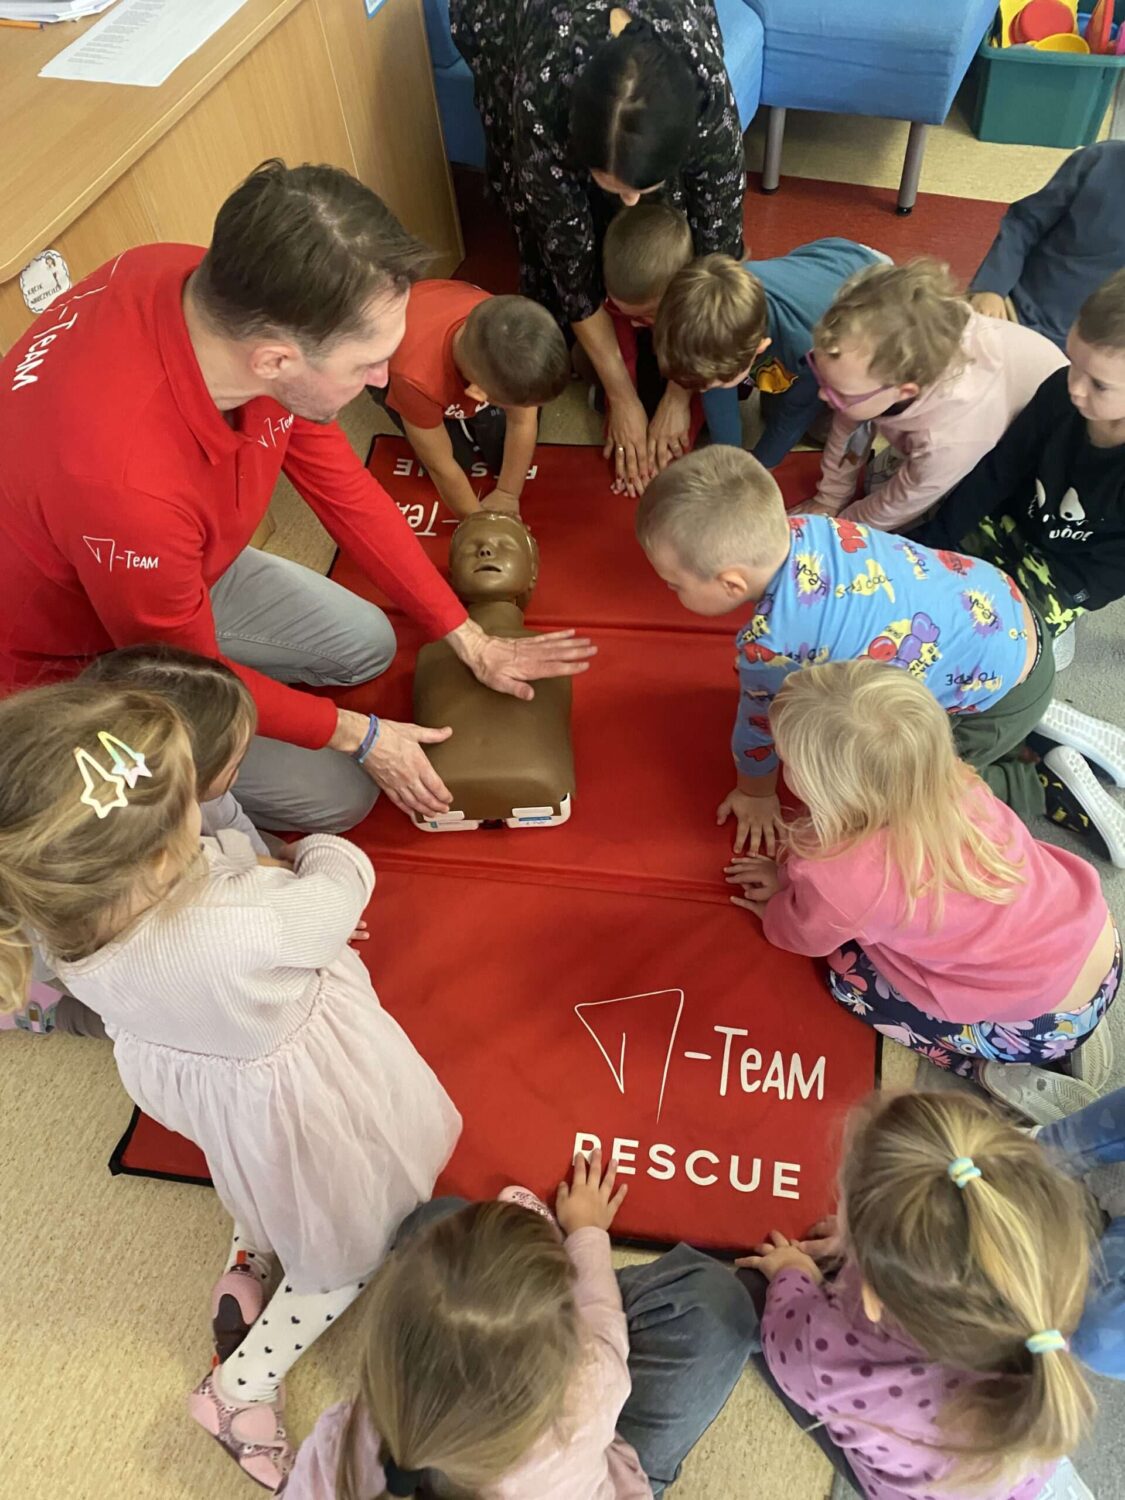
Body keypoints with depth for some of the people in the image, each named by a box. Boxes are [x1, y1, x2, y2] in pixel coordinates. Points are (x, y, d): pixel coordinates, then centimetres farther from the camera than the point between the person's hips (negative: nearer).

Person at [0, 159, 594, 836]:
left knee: (368, 645, 13)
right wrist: (359, 735, -12)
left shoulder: (225, 293, -22)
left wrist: (473, 643, -3)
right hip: (79, 659, -6)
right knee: (337, 794, -4)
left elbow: (340, 482, -8)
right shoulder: (129, 479, -44)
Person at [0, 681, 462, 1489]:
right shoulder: (244, 927, -45)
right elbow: (345, 881, -22)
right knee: (353, 1237, 24)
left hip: (193, 1082, 6)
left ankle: (247, 1256, 41)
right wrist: (317, 854, -3)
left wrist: (256, 869, -7)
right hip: (309, 1105, -6)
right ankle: (245, 1383, 29)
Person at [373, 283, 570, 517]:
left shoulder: (515, 347, -36)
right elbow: (440, 466, -30)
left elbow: (522, 423, -19)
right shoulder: (416, 377, -45)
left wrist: (507, 495, -14)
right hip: (389, 362, -2)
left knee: (503, 454, -5)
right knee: (460, 456, -11)